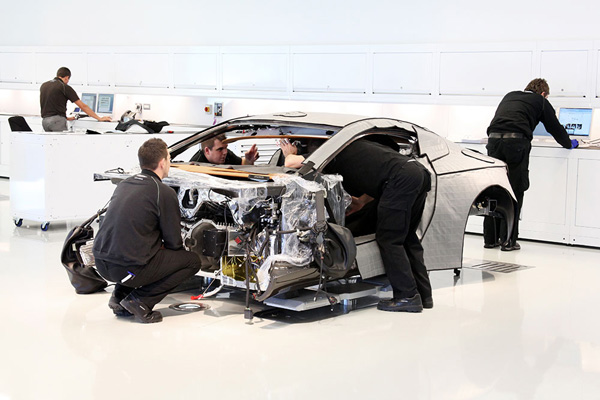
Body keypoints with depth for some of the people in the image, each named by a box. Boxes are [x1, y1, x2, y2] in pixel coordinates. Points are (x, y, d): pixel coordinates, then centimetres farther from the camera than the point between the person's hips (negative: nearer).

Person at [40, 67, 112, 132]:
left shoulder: (43, 86, 16)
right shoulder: (64, 87, -3)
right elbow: (83, 106, -2)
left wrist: (65, 117, 32)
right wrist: (99, 118, 3)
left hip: (44, 120, 7)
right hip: (57, 120, -7)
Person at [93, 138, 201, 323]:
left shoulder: (124, 184, 15)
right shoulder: (164, 193, -7)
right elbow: (174, 242, -1)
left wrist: (160, 245, 26)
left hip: (102, 264, 8)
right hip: (128, 269, -8)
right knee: (192, 261, 9)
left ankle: (120, 294, 17)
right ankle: (140, 300, -2)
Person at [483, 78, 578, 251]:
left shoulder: (509, 96, 30)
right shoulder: (541, 101, 17)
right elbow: (555, 127, 23)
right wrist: (569, 144, 41)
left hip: (494, 140, 4)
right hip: (516, 142, -4)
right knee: (515, 191, 1)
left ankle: (490, 239, 13)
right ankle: (508, 240, 0)